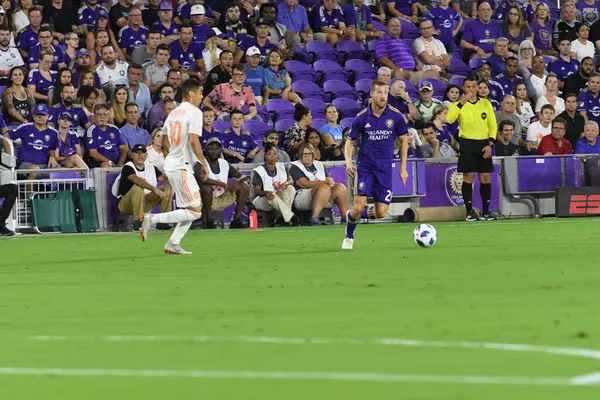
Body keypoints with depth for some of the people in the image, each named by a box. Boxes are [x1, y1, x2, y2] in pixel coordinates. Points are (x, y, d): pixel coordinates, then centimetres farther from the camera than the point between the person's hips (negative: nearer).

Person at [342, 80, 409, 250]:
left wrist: (403, 168, 7)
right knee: (359, 206, -16)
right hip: (364, 166, -2)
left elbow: (404, 140, 9)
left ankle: (357, 215, 29)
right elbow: (350, 141, 5)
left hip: (385, 169, 2)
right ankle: (349, 238, 10)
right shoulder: (361, 117, -5)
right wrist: (348, 161, -14)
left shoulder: (395, 116, -4)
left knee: (381, 212, -4)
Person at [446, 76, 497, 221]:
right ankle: (469, 211, -1)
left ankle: (486, 211, 8)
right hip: (467, 143, -2)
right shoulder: (458, 105, 2)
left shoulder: (486, 104, 8)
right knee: (468, 176, -7)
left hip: (484, 143, 2)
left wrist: (490, 144, -2)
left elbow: (493, 125, 9)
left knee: (485, 177, 0)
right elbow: (449, 119, -18)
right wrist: (461, 103, -21)